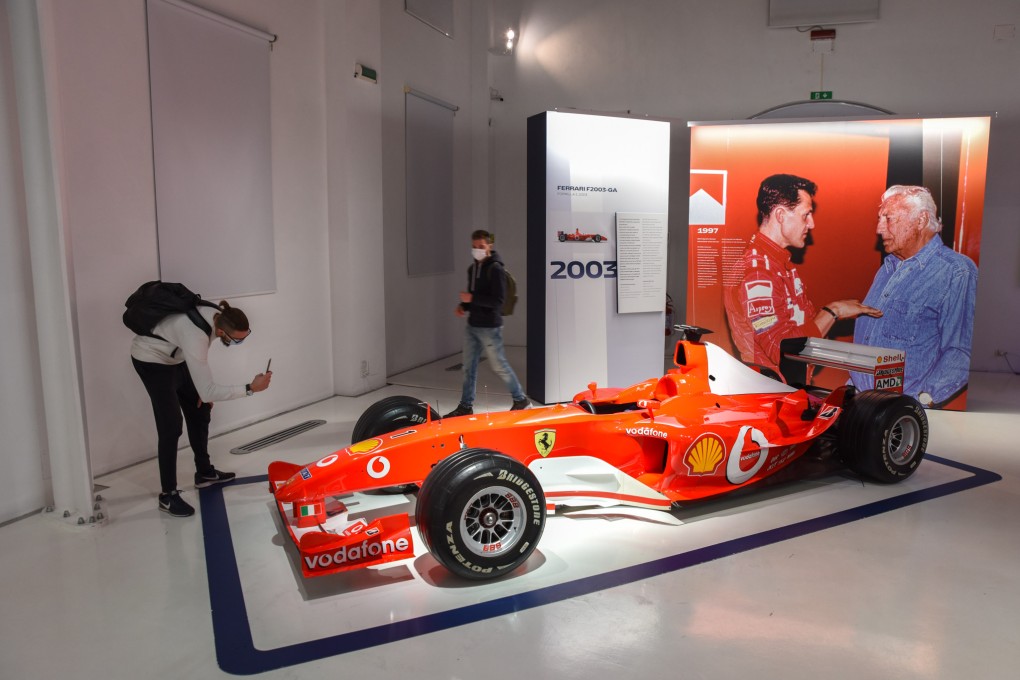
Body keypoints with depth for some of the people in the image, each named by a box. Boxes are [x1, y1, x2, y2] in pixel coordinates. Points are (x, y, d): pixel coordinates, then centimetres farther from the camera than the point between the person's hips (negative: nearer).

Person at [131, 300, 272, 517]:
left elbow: (200, 363, 2)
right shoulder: (195, 337, -42)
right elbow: (209, 392, -40)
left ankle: (204, 472, 29)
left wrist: (204, 391, -1)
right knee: (171, 426, -11)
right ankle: (168, 496, -1)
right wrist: (250, 388, -37)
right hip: (152, 360, -8)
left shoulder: (217, 317, -18)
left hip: (176, 357, 9)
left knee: (199, 412, 13)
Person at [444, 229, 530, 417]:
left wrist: (472, 299, -22)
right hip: (472, 325, 8)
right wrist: (464, 306, 4)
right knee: (469, 367, 10)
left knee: (499, 366, 2)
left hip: (489, 327, -8)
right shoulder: (472, 269, 12)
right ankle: (466, 406, 18)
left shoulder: (495, 268, -13)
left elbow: (498, 299, -20)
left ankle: (521, 399, 18)